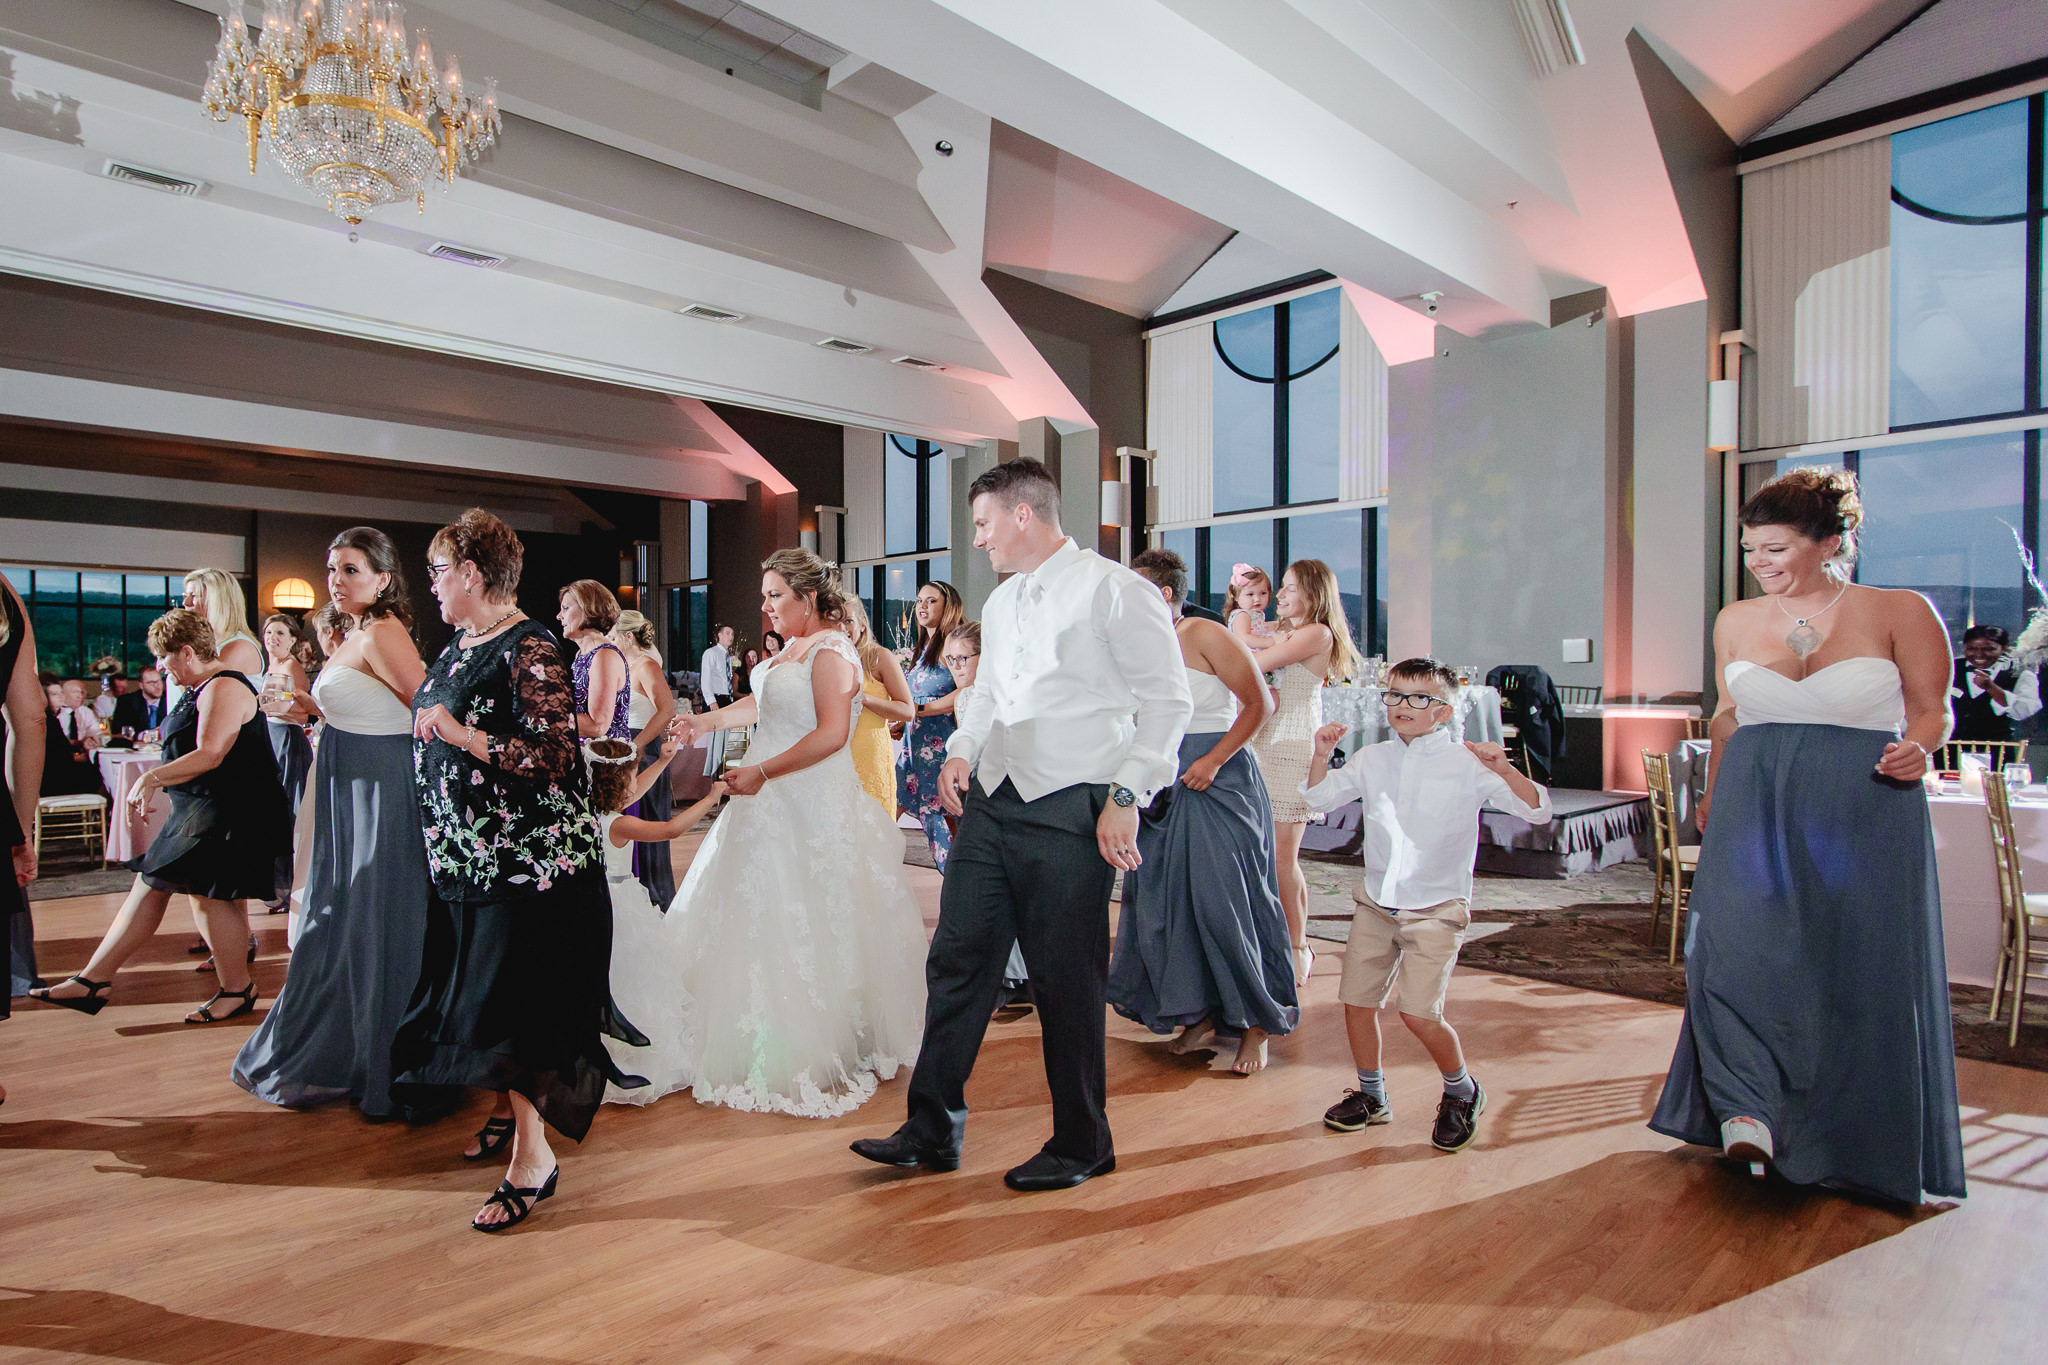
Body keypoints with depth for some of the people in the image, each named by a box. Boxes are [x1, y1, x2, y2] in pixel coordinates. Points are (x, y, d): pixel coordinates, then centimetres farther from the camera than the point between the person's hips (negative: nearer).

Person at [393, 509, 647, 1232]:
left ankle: (534, 1153, 6)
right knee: (476, 991, 18)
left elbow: (555, 756, -25)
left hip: (524, 861, -9)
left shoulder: (529, 649, -17)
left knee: (509, 1000, -5)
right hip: (464, 856, 9)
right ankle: (508, 1107, 36)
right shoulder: (460, 646, 12)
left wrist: (459, 733, -24)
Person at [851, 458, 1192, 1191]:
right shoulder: (1001, 603, 16)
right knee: (956, 962, 8)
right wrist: (962, 751, 9)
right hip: (991, 802, 7)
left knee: (1067, 983, 4)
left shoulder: (1114, 591, -7)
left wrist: (1124, 794, -14)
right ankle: (933, 1128, 23)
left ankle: (1081, 1145, 24)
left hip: (1069, 813, -7)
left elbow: (1169, 701, -9)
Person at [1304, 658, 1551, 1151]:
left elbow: (1538, 811, -13)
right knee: (1357, 1000, 7)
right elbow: (1319, 799, 15)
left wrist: (1503, 771, -29)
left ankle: (1462, 1091, 19)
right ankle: (1371, 1096, 31)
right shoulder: (1371, 760, 4)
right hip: (1376, 902, 5)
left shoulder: (1466, 765, -9)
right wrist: (1320, 755, -2)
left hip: (1437, 909, -5)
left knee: (1419, 1013, -11)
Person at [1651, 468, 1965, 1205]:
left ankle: (1853, 1145, 23)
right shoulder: (1736, 621, 10)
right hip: (1755, 810, 3)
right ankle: (1749, 1111, -9)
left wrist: (1917, 751, -17)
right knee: (1736, 944, -14)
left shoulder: (1899, 611, -1)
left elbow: (1931, 710, 4)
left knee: (1859, 973, 4)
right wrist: (1712, 794, 16)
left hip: (1864, 813, -2)